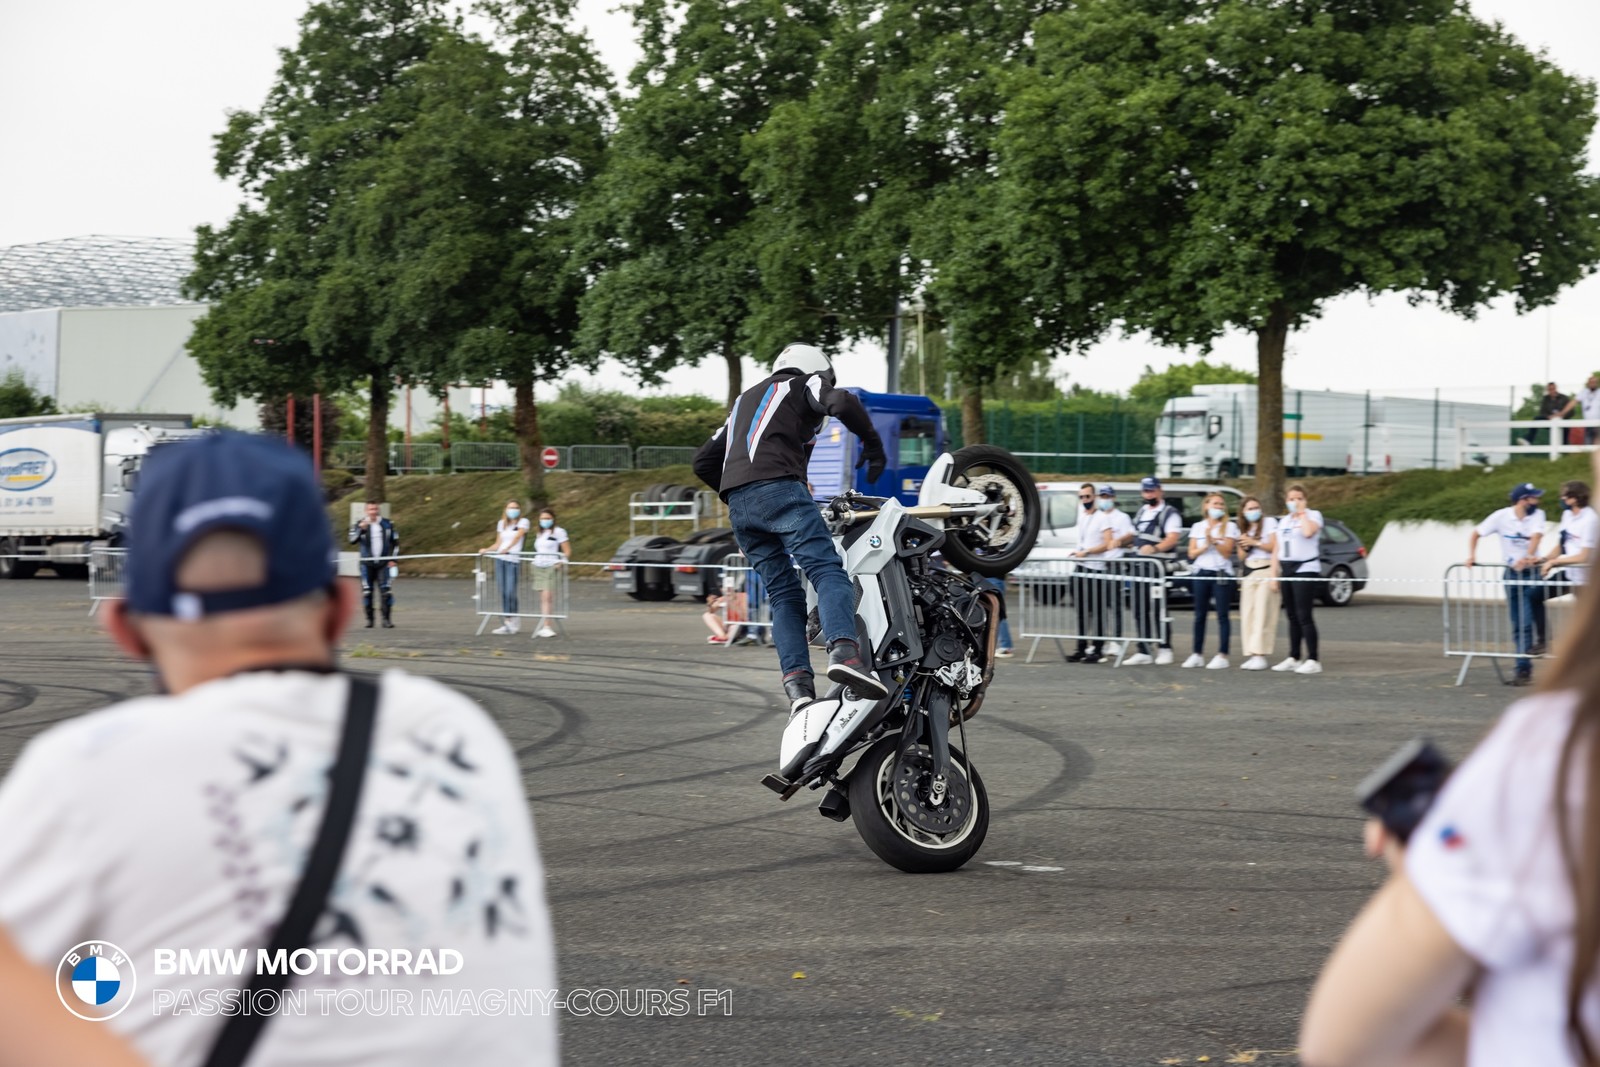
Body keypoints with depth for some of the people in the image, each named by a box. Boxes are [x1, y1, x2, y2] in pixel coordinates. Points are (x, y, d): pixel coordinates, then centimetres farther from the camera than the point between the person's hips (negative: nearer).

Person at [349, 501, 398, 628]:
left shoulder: (387, 523, 3)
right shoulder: (360, 523, -2)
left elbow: (395, 542, 11)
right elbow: (352, 540, -16)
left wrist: (392, 559, 2)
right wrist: (361, 529, -32)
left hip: (383, 563, 0)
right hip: (367, 563, 0)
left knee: (387, 591, -7)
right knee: (367, 592, 2)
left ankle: (386, 619, -2)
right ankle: (369, 619, 11)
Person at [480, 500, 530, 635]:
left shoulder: (523, 522, 3)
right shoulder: (501, 523, 17)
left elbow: (517, 537, -12)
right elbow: (498, 543, 18)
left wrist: (506, 549, -27)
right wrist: (486, 550, 1)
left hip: (513, 560, -4)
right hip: (500, 559, 4)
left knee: (510, 592, -13)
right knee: (502, 592, 1)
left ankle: (512, 620, 0)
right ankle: (505, 623, 3)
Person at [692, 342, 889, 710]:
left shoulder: (746, 399, 37)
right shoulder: (806, 384, 18)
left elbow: (704, 461, 35)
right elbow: (842, 402, -6)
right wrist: (872, 443, 6)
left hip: (738, 507, 6)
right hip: (778, 487, -6)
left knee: (784, 594, 6)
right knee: (828, 570, -16)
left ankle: (796, 680, -12)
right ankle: (843, 650, -41)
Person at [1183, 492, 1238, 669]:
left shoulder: (1230, 526, 4)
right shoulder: (1198, 527, 12)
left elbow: (1227, 552, -4)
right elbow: (1192, 553, 7)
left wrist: (1213, 541, -15)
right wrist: (1205, 546, -10)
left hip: (1222, 574, -3)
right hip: (1201, 573, 3)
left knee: (1222, 615, -5)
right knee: (1200, 615, 4)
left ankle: (1222, 656, -6)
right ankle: (1197, 655, 9)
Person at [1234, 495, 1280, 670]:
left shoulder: (1270, 522, 3)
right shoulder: (1243, 530, 19)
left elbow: (1275, 547, -5)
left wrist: (1255, 542, -9)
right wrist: (1244, 547, -1)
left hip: (1266, 571, -6)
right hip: (1249, 574, 6)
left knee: (1262, 614, -13)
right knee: (1247, 615, -1)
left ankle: (1261, 655, -17)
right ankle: (1250, 655, 0)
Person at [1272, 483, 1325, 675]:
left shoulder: (1313, 515, 0)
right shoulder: (1283, 521, 18)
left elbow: (1308, 532, -24)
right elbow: (1277, 551, 17)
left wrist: (1302, 512, -10)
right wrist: (1274, 576, 10)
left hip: (1305, 569, -6)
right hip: (1286, 570, 6)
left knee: (1304, 616, -12)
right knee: (1293, 617, 9)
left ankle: (1313, 660, -12)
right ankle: (1293, 658, 14)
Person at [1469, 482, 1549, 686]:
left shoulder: (1537, 514, -8)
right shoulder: (1501, 516, -6)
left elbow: (1536, 536, -25)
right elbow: (1476, 533, 1)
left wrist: (1527, 558, -41)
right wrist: (1471, 555, -14)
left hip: (1530, 571, -2)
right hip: (1511, 573, 2)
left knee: (1527, 622, -20)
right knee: (1518, 625, 5)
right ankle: (1523, 669, 11)